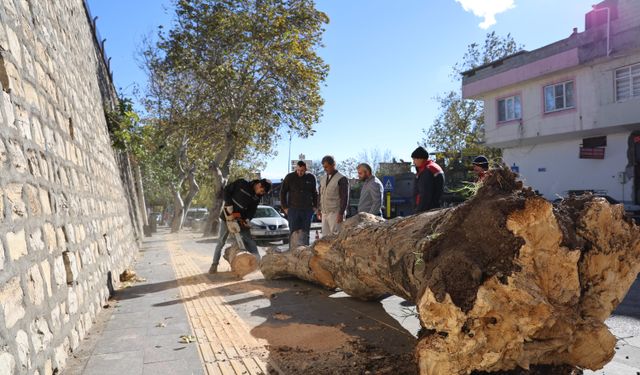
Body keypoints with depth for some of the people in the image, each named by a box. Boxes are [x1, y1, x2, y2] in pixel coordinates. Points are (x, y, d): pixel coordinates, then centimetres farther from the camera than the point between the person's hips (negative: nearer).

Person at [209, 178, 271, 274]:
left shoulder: (257, 197, -3)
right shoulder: (241, 183, -17)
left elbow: (252, 210, 2)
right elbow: (226, 191, -13)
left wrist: (247, 220, -15)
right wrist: (230, 208, -18)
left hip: (242, 219, 4)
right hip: (228, 215, -4)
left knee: (249, 240, 3)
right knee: (221, 241, 0)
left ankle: (258, 261, 6)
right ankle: (214, 264, 8)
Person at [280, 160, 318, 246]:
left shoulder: (311, 178, 5)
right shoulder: (289, 177, -1)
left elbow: (314, 193, 15)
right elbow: (282, 193, 4)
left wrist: (315, 206, 6)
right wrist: (285, 207, -1)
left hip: (307, 210, 2)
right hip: (293, 209, -2)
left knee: (306, 233, 6)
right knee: (293, 233, -3)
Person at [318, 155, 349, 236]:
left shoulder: (341, 179, -7)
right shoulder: (323, 179, 14)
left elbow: (345, 198, -11)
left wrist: (341, 214, -15)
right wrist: (319, 209, 15)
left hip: (335, 213, -6)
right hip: (324, 213, 7)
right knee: (325, 236, 4)